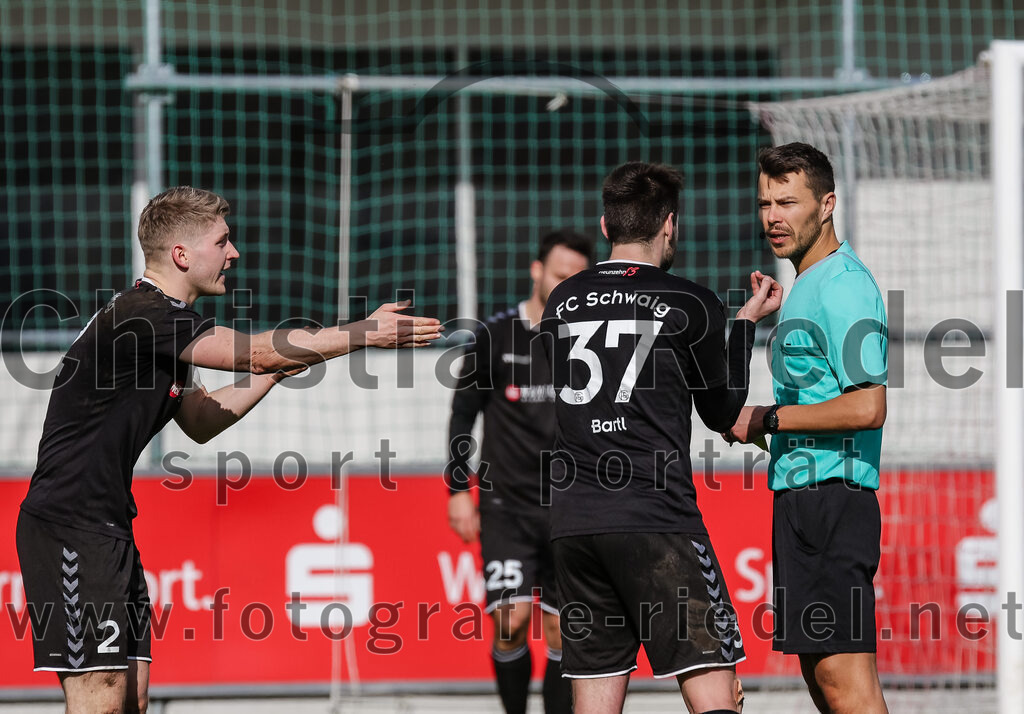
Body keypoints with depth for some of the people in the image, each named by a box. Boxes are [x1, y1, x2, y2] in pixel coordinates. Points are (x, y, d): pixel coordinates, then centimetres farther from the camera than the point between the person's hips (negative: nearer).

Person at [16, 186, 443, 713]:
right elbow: (257, 353, -20)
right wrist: (369, 332, -13)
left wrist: (272, 372, 16)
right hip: (69, 527, -10)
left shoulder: (166, 322, 16)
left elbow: (199, 422, 27)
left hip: (109, 527, 10)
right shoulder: (141, 317, -17)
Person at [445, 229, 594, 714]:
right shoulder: (496, 337, -1)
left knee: (562, 632, 1)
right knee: (511, 622, -13)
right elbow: (462, 415, 4)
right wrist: (458, 490, -1)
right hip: (506, 505, -2)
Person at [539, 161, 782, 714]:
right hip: (656, 523, -5)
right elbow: (722, 412, 11)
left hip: (572, 524, 5)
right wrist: (746, 323, 23)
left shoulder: (561, 302, 12)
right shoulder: (691, 305, -1)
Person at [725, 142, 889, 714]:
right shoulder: (809, 284, 20)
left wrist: (767, 420, -14)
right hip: (802, 497, 11)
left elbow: (867, 407, -21)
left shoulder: (842, 285, -13)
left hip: (828, 498, -11)